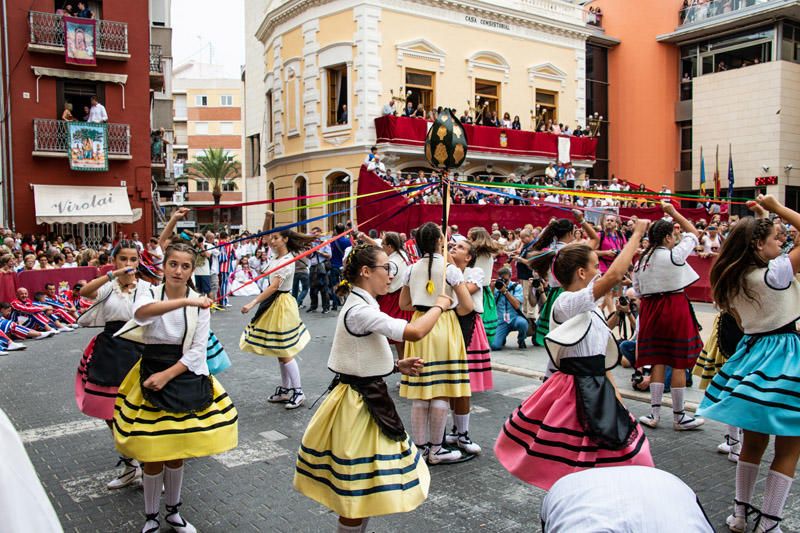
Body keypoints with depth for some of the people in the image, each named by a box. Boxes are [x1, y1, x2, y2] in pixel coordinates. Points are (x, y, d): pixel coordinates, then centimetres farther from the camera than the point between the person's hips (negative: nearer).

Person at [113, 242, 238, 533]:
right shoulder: (149, 294, -6)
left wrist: (167, 375, -16)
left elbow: (198, 350, -5)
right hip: (152, 375, -1)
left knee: (177, 451, 13)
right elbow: (141, 312, -32)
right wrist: (185, 301, -44)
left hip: (185, 377, 2)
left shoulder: (200, 303, -2)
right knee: (153, 454, 3)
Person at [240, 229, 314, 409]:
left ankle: (298, 392, 4)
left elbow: (274, 286, -27)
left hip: (282, 305, -9)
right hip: (272, 303, 9)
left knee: (284, 352, -5)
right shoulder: (274, 258, 7)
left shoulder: (287, 260, -18)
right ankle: (285, 390, 24)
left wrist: (252, 303, -33)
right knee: (279, 351, 14)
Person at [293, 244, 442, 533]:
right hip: (359, 403, -10)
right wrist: (439, 305, -15)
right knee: (359, 489, 4)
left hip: (368, 397, 10)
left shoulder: (360, 306, 9)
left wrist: (396, 366, 6)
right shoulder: (360, 310, -24)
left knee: (364, 487, 19)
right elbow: (414, 331, -33)